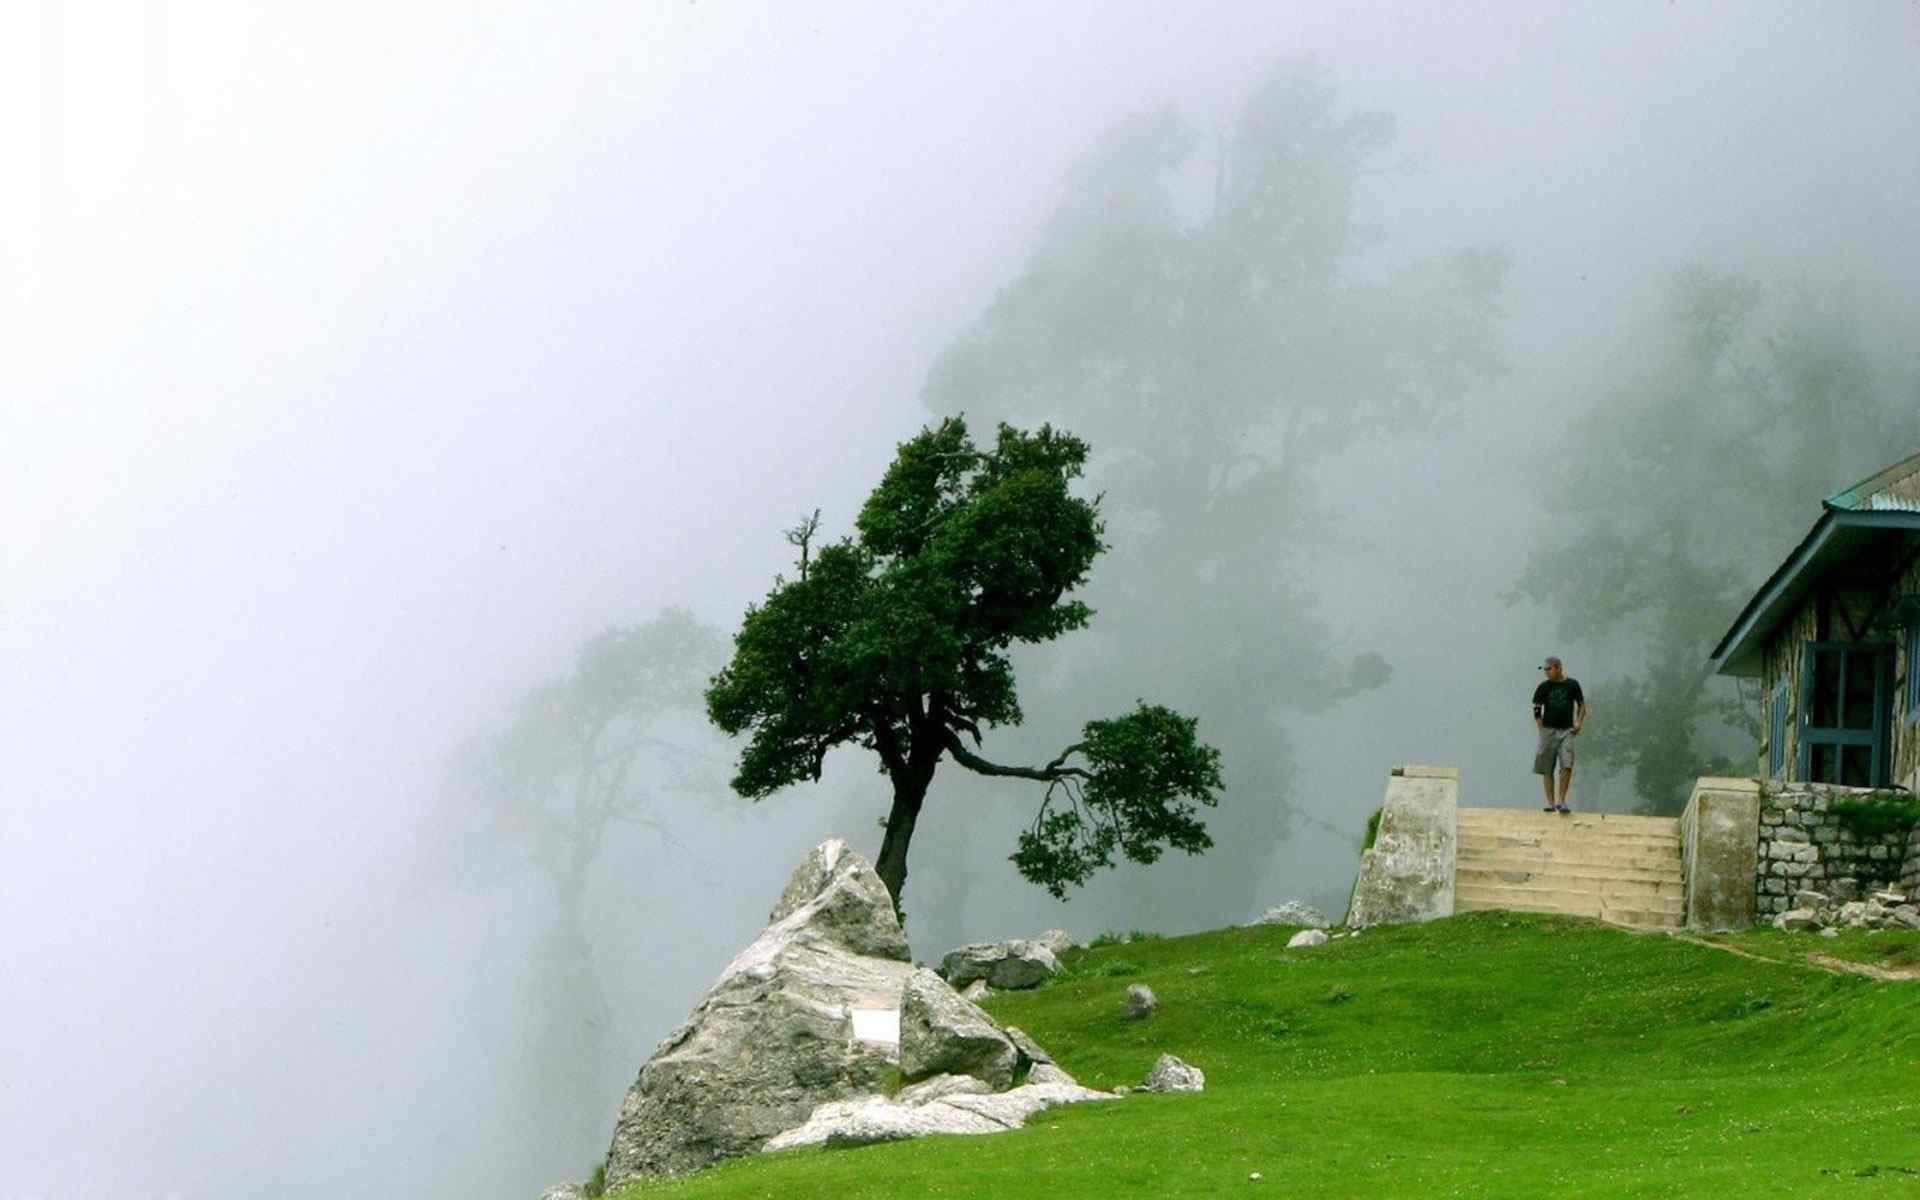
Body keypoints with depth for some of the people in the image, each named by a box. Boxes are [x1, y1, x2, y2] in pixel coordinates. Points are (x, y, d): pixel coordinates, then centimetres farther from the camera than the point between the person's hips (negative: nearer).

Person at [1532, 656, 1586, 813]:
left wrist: (1579, 722, -1)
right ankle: (1550, 802, 7)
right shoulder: (1544, 687, 4)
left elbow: (1581, 705, 12)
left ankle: (1561, 801, -8)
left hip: (1567, 731, -1)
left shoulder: (1572, 685, 4)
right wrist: (1540, 725, -2)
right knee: (1547, 769, 1)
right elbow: (1537, 708, 8)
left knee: (1567, 766, -14)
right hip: (1548, 730, 1)